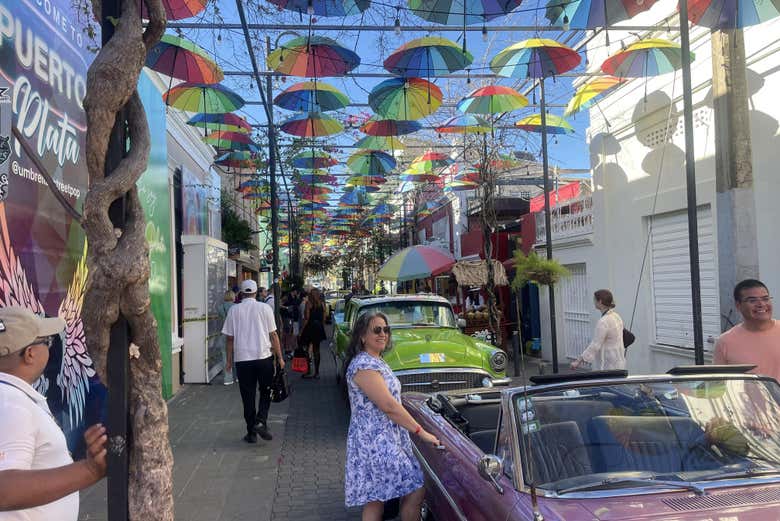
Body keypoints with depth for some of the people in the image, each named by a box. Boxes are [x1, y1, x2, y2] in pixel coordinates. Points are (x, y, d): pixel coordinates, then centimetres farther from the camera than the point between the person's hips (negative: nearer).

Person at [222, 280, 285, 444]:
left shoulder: (234, 310, 2)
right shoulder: (265, 308, -1)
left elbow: (230, 338, 3)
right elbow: (273, 335, 1)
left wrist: (229, 359, 13)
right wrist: (280, 358, 7)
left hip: (242, 359, 1)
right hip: (264, 356, -1)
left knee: (248, 396, 9)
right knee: (266, 392, 15)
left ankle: (252, 433, 14)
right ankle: (261, 421, -3)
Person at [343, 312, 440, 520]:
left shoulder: (377, 362, 13)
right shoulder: (363, 366, -18)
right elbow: (388, 406, -22)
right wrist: (421, 432, -18)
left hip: (390, 439, 9)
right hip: (376, 443, -9)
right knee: (416, 491, -4)